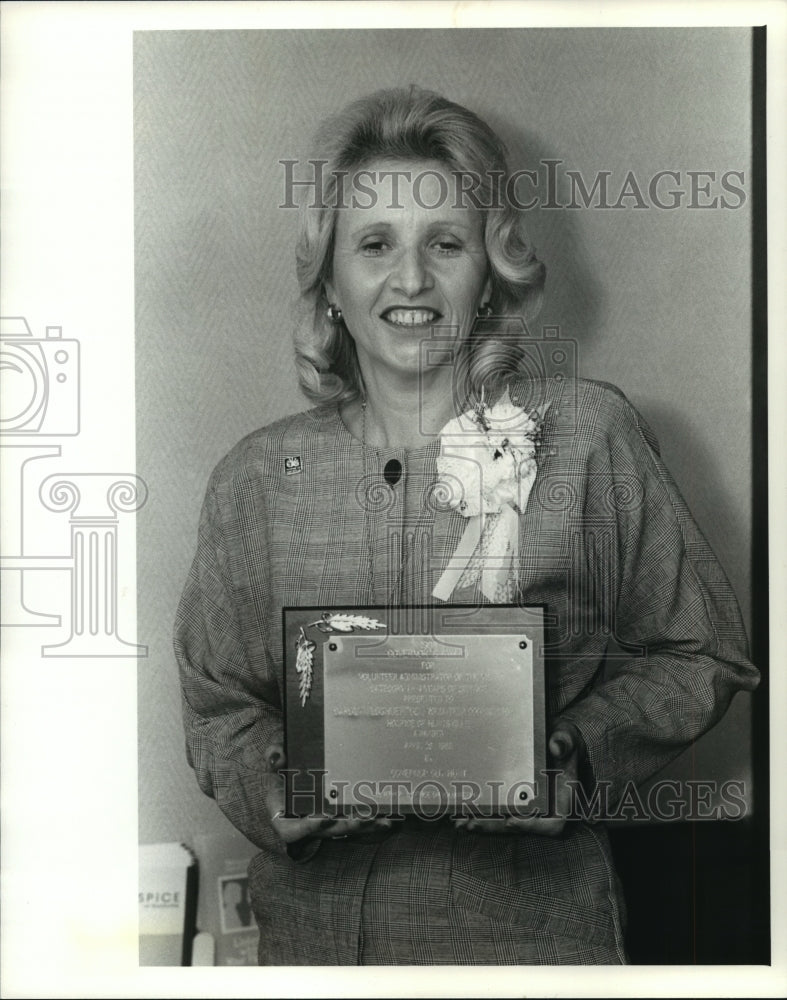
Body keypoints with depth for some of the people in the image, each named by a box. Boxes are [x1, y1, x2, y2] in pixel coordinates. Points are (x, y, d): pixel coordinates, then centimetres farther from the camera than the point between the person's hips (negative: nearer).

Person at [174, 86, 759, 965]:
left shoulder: (586, 436, -7)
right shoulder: (257, 477, -1)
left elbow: (700, 655, 1)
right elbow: (218, 703, 8)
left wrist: (574, 757, -13)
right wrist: (273, 787, -11)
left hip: (527, 920, -1)